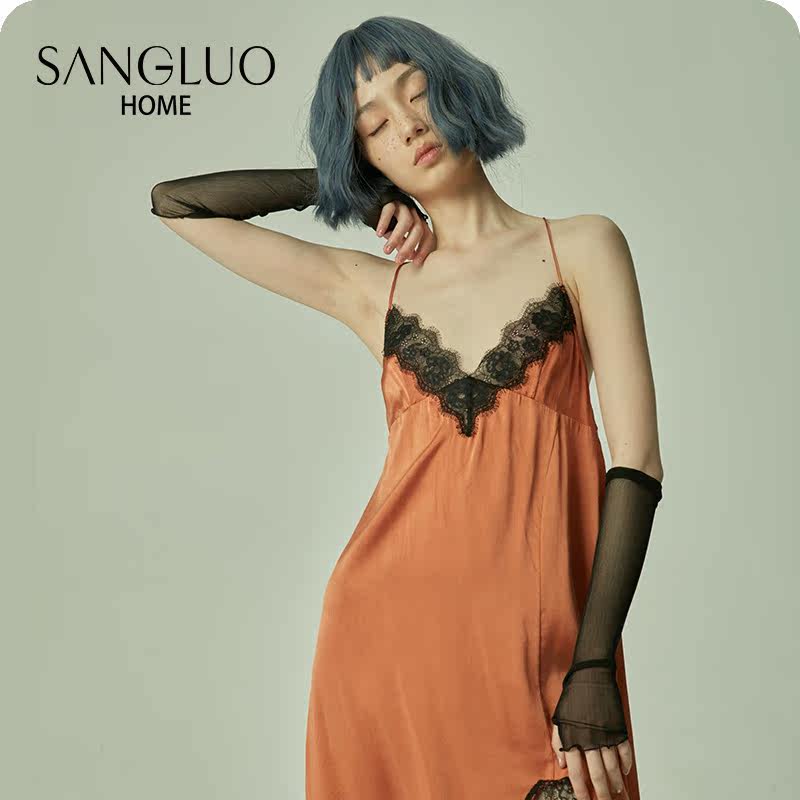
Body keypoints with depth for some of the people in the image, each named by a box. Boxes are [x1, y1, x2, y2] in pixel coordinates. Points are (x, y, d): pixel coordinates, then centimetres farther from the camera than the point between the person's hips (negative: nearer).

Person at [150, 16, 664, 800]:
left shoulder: (581, 247, 4)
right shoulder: (369, 288, 10)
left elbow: (636, 457, -3)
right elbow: (174, 202, 14)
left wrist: (595, 664, -11)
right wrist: (355, 195, 11)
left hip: (539, 638, -2)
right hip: (387, 623, 2)